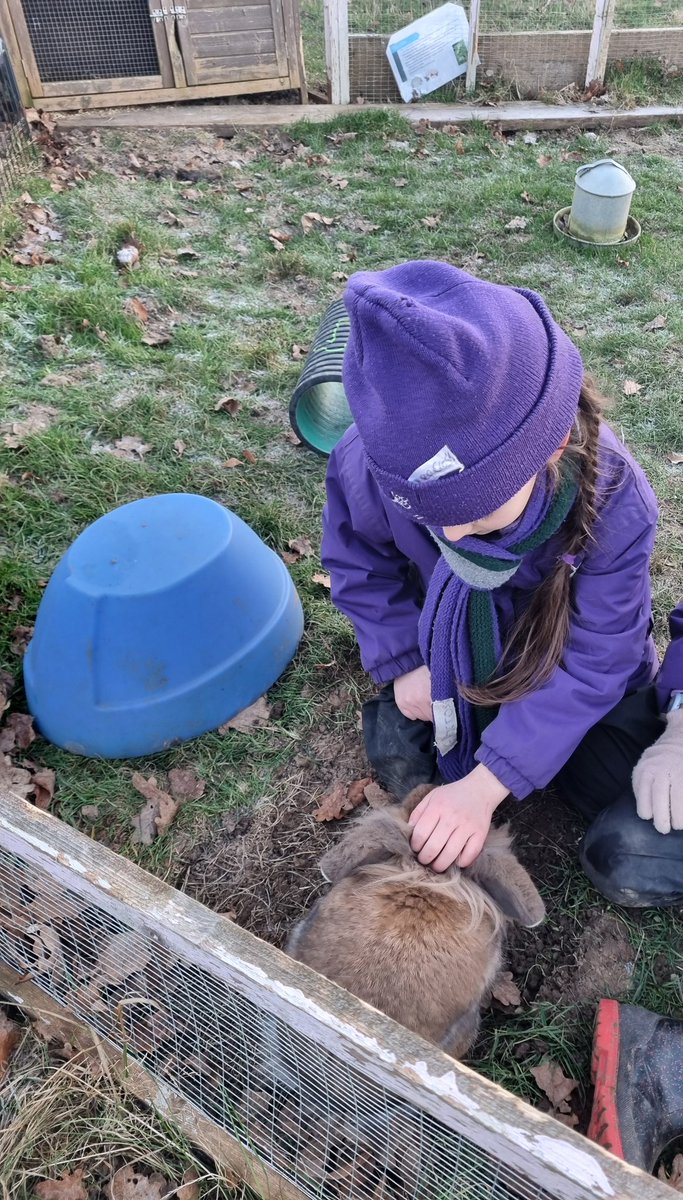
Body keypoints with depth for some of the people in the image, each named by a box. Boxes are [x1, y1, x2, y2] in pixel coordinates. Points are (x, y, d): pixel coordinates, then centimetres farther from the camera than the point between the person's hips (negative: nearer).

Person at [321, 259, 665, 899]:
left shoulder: (614, 503, -36)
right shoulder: (373, 462, -33)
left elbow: (592, 663, -29)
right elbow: (360, 564, -10)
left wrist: (487, 783, -35)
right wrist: (403, 662, -18)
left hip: (561, 648, -1)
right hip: (445, 644, 1)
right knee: (404, 767, -6)